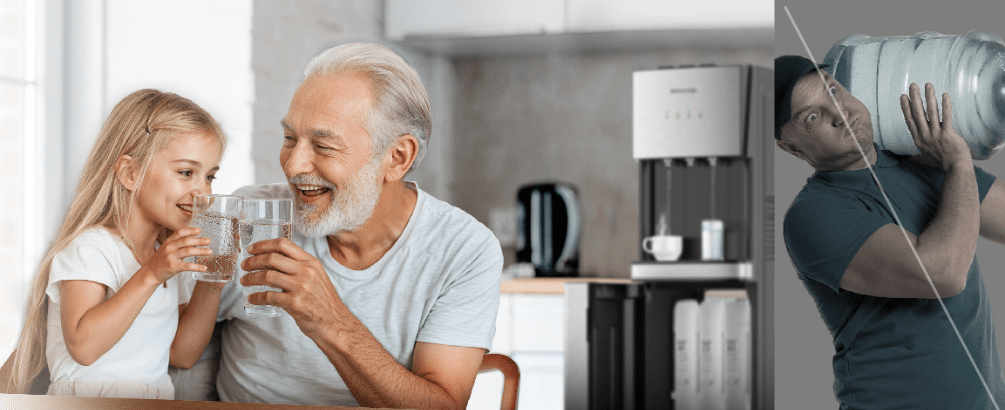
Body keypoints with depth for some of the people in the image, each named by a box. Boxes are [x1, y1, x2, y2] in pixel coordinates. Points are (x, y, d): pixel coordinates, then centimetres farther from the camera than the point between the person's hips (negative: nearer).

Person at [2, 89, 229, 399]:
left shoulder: (165, 255, 15)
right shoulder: (89, 247, -8)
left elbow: (182, 355, 13)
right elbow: (83, 347, -21)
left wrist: (209, 286, 2)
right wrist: (149, 276, -23)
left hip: (157, 400, 5)